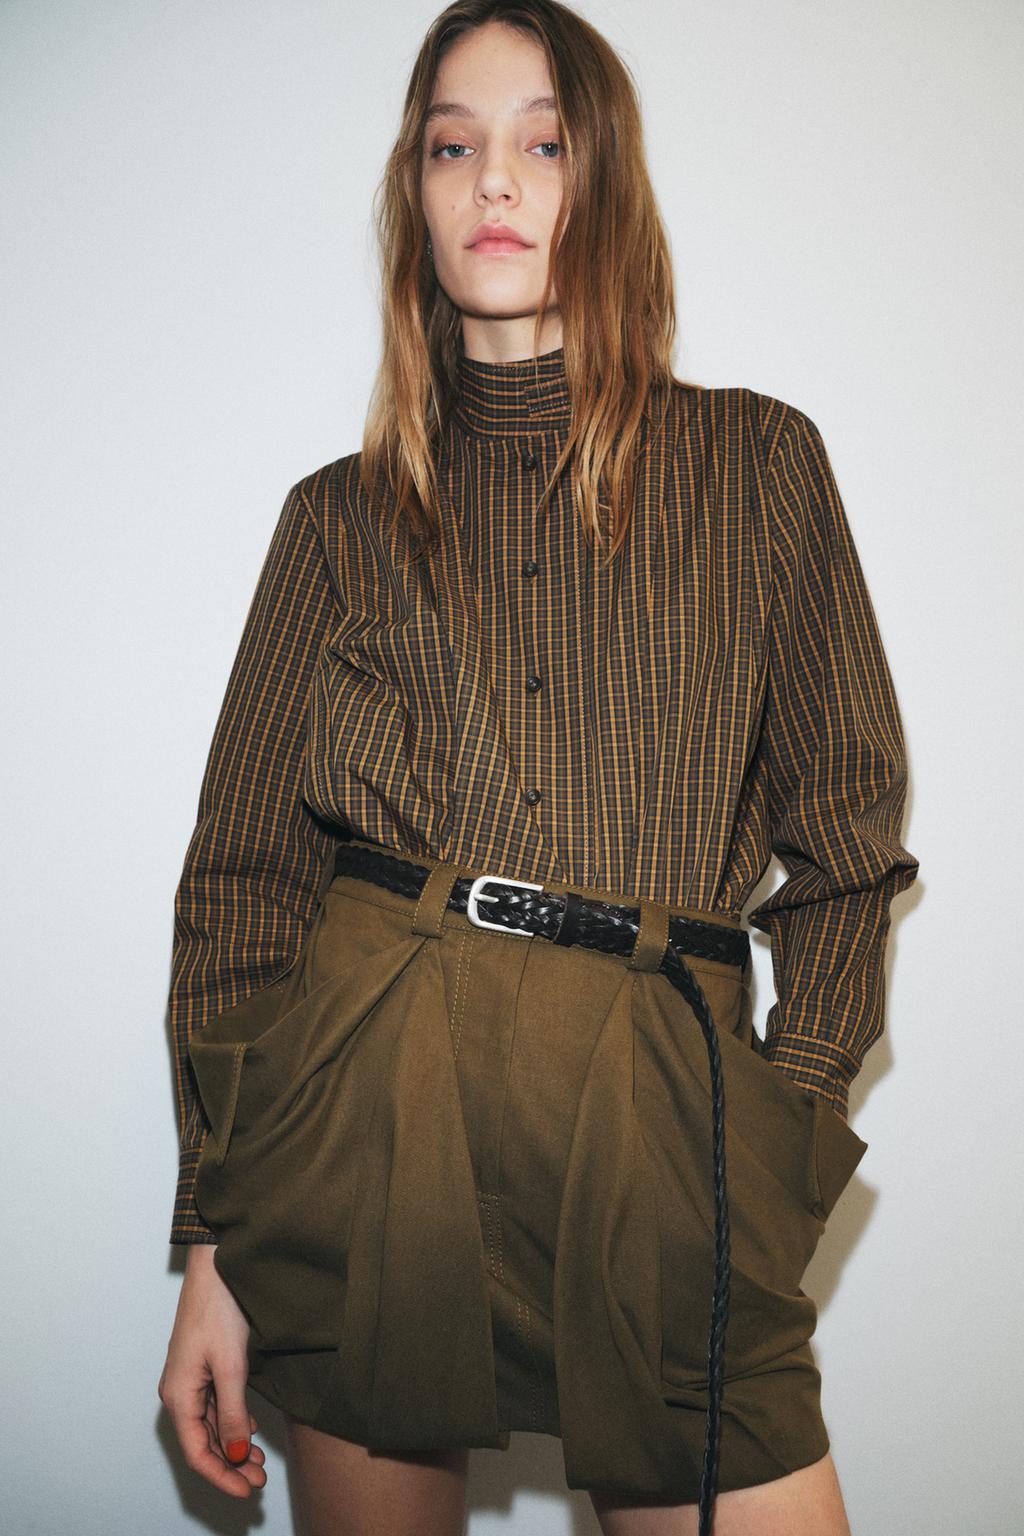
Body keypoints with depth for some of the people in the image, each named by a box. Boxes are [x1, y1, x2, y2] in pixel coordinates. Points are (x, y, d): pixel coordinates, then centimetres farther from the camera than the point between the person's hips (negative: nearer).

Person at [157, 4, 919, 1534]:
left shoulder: (759, 464, 9)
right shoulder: (342, 514, 10)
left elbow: (846, 831, 9)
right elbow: (243, 867, 7)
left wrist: (787, 1143, 0)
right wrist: (215, 1242, 1)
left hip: (656, 1119, 0)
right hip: (368, 1080, 1)